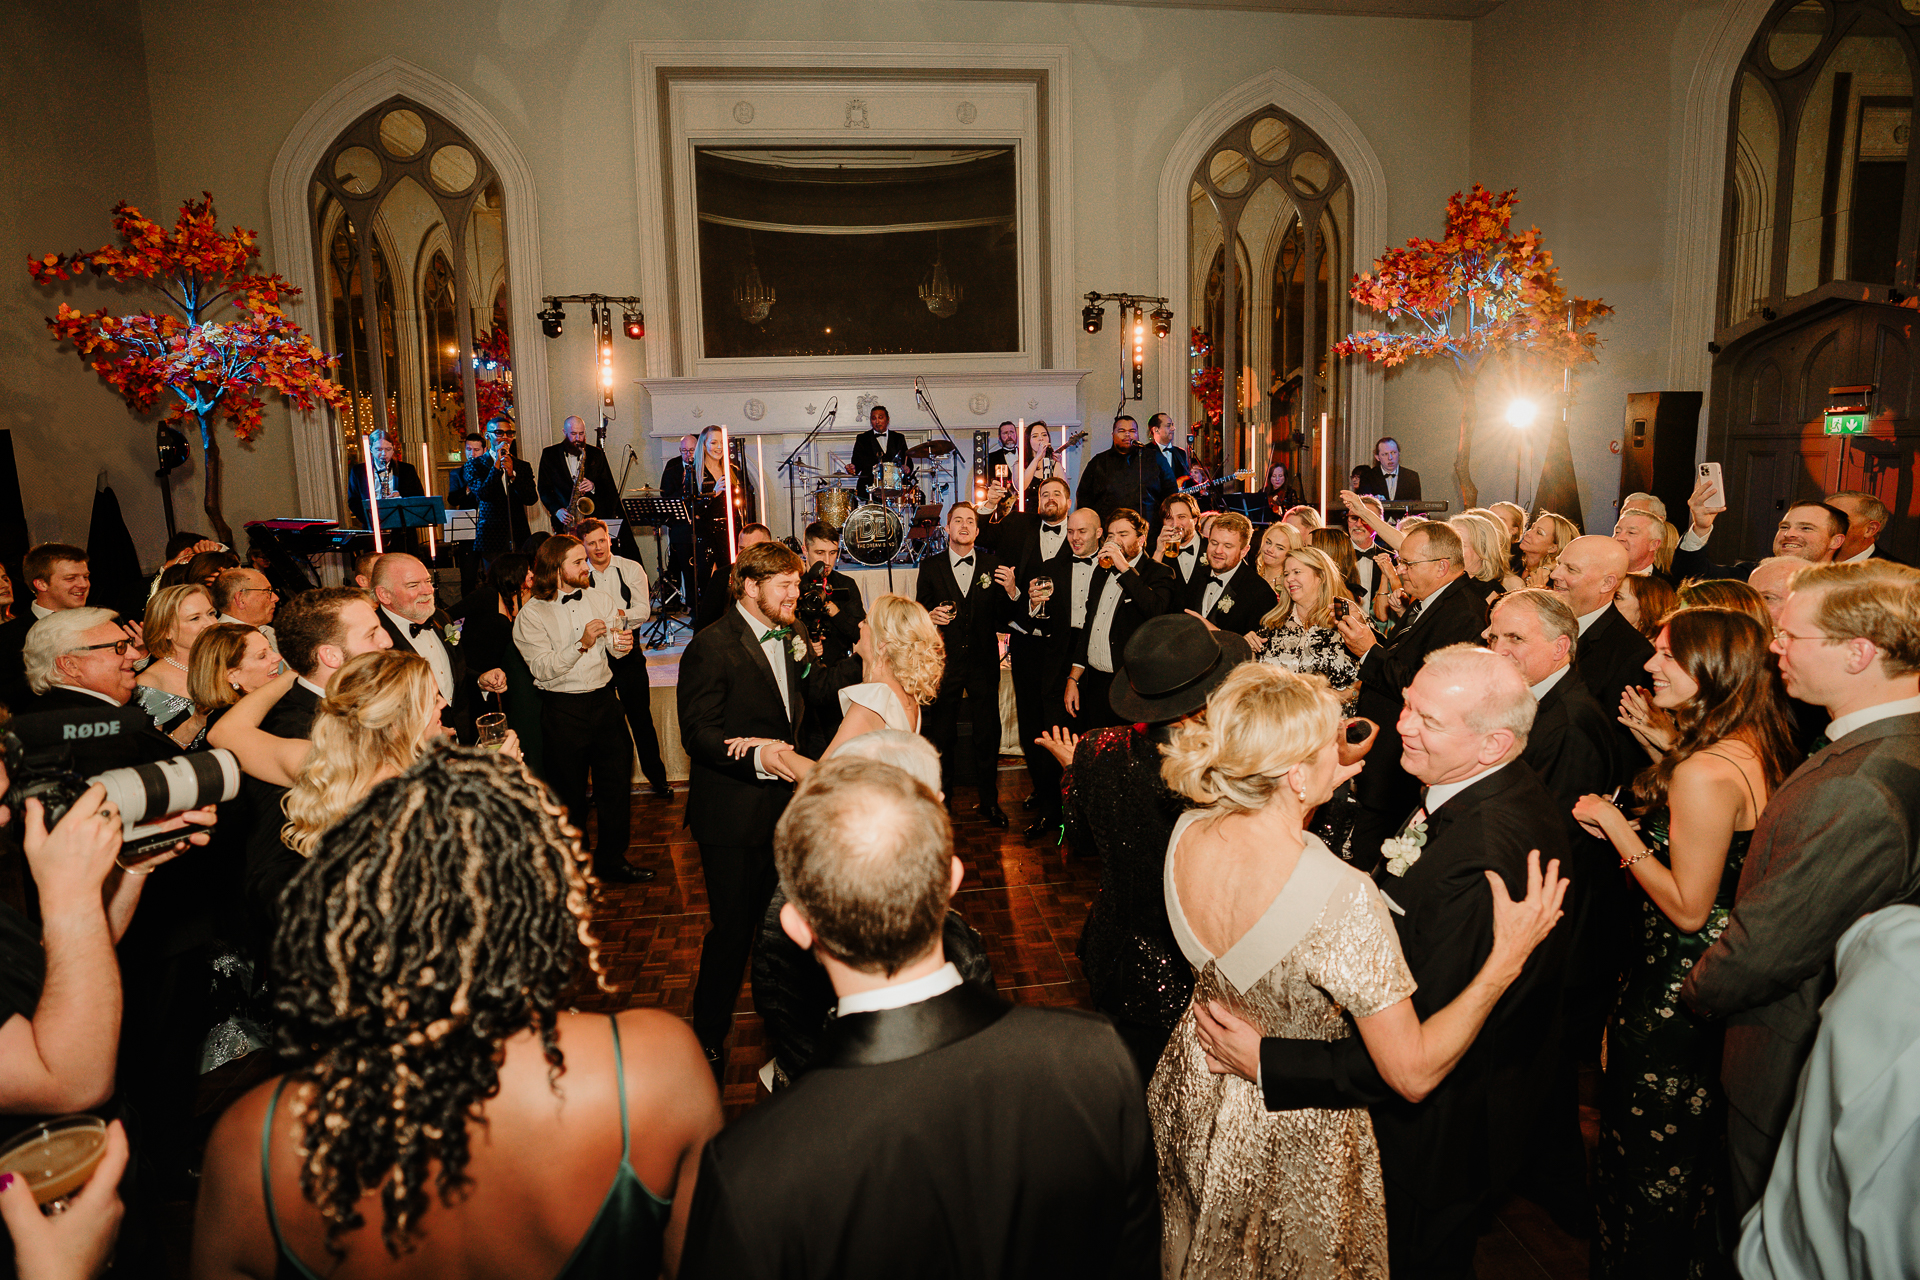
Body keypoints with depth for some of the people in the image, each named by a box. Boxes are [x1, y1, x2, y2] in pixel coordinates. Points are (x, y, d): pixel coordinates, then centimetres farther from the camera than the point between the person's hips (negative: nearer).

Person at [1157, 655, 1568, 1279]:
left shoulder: (1187, 832, -18)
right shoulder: (1342, 899, -38)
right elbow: (1413, 1074, -27)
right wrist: (1505, 962, -25)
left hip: (1194, 1087, 5)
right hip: (1292, 1136, -5)